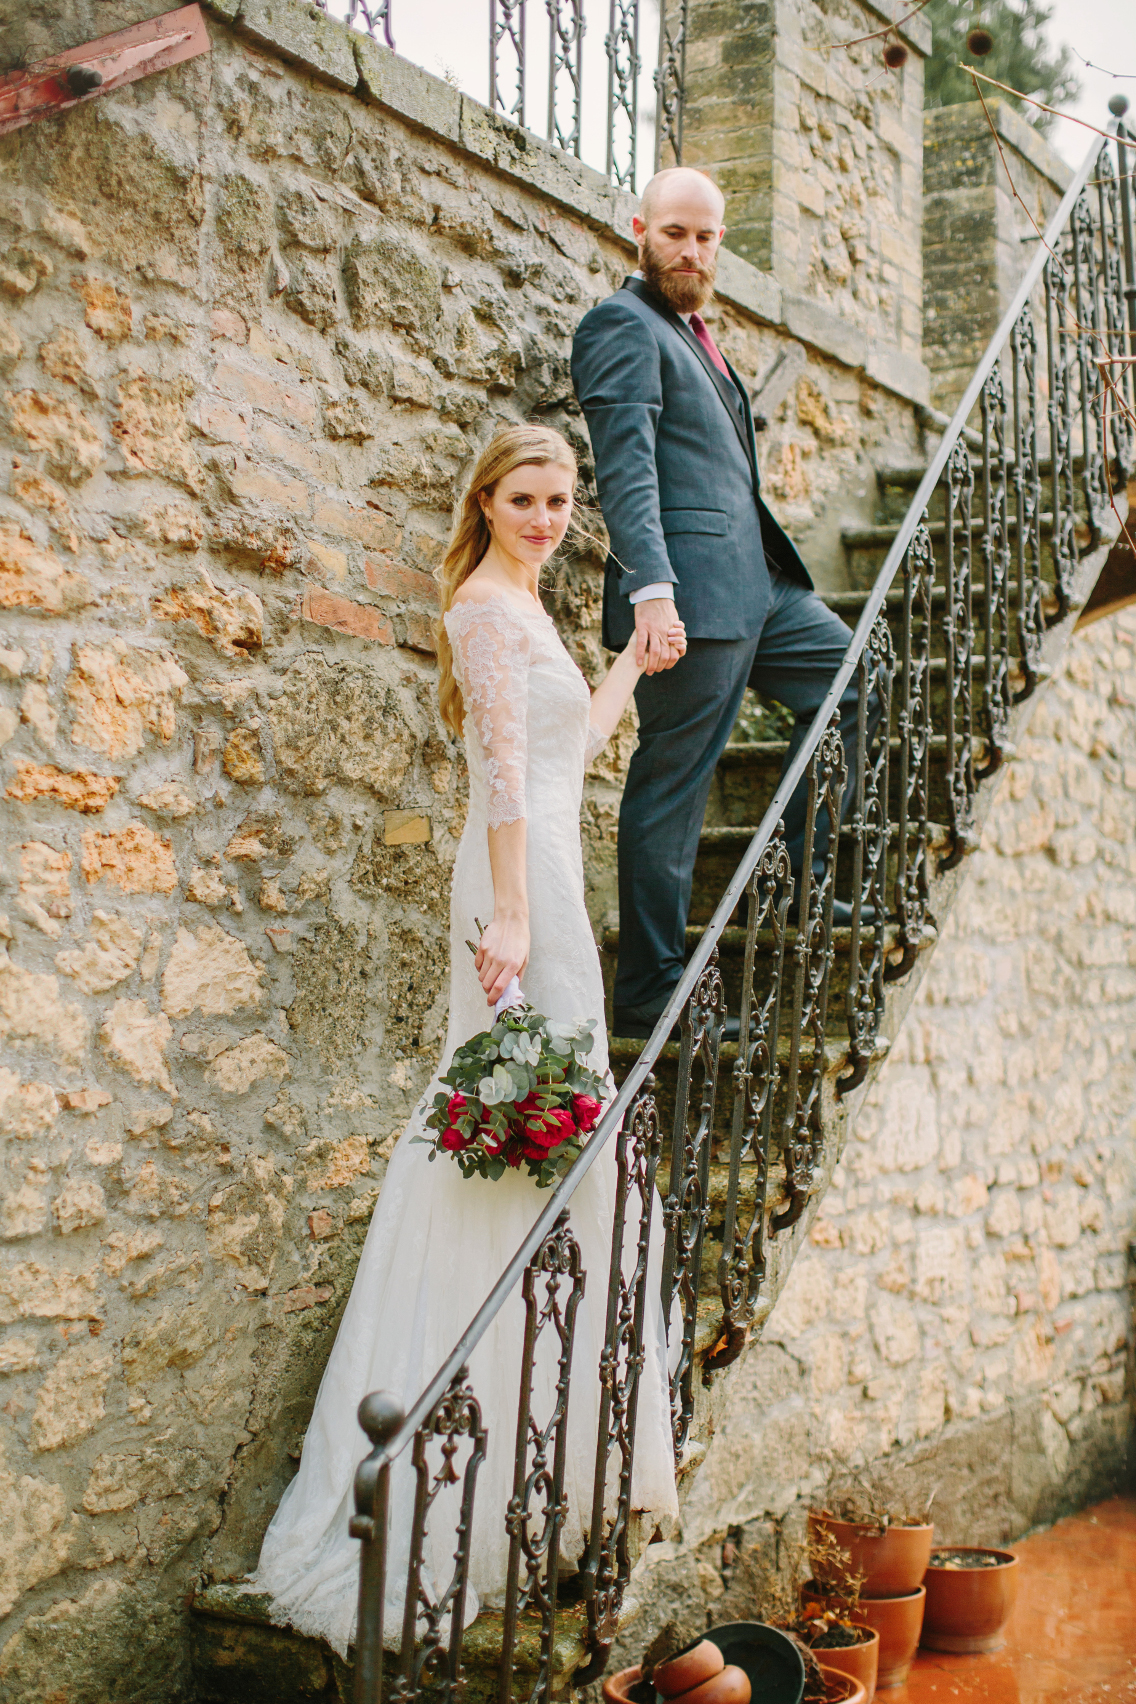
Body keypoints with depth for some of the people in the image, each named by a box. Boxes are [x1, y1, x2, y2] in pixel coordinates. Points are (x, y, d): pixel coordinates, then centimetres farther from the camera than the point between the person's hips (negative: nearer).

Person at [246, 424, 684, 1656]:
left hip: (536, 874, 10)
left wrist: (636, 664, 29)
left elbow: (570, 743, 25)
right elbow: (506, 767, -18)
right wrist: (515, 912, -23)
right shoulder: (490, 605, -10)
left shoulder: (516, 608, 20)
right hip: (523, 876, -10)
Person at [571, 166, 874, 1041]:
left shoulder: (689, 330, 22)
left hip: (754, 583, 10)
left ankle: (795, 880, 21)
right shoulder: (625, 325, -8)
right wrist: (651, 587, -32)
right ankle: (650, 996, 1)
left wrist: (769, 568, 28)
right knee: (671, 788, -6)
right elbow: (626, 467, -20)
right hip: (692, 594, -10)